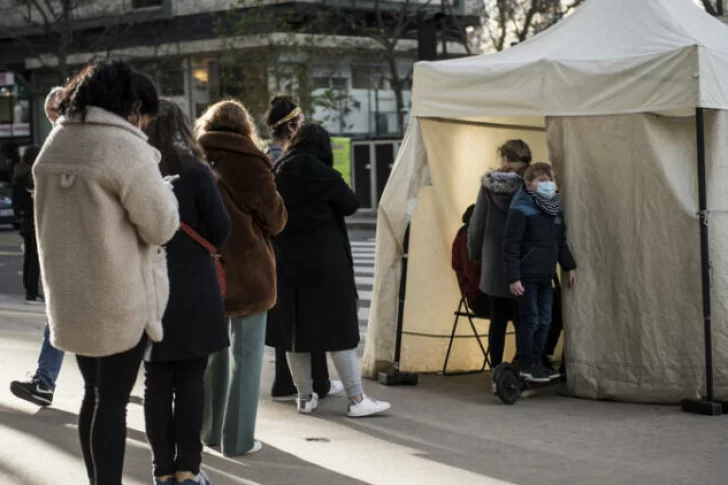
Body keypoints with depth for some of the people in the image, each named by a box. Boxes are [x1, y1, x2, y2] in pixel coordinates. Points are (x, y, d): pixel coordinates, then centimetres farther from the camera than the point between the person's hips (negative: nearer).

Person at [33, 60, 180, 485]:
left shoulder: (56, 144, 7)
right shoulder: (128, 149, -18)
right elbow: (161, 226, -13)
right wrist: (158, 183, 3)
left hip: (71, 293, 7)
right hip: (121, 296, -7)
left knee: (94, 394, 18)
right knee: (113, 400, 0)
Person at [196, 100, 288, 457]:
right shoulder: (248, 164, -12)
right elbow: (275, 221, -5)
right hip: (247, 272, -5)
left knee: (212, 349, 19)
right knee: (245, 353, 4)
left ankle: (210, 430, 26)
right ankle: (237, 438, 5)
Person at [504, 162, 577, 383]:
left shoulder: (555, 209, 10)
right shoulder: (521, 210, -12)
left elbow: (561, 241, 21)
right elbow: (511, 246, -14)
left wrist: (569, 266, 16)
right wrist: (513, 278, -18)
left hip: (546, 276, 7)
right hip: (527, 276, -7)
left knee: (545, 322, 10)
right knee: (530, 321, -2)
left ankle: (538, 363, 21)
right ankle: (526, 366, 8)